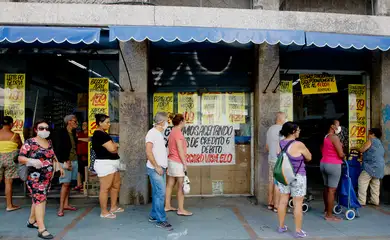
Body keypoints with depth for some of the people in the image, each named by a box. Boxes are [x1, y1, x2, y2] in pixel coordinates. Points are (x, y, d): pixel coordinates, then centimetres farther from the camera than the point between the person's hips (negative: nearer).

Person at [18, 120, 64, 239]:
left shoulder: (49, 142, 12)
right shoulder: (29, 142, -7)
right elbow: (20, 158, -10)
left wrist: (59, 166, 22)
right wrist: (32, 161, -27)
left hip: (48, 177, 7)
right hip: (35, 177, -7)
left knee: (38, 199, 15)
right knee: (40, 200, -12)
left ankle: (32, 221, 33)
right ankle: (42, 229, -12)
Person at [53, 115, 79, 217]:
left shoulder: (74, 133, 11)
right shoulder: (61, 133, -7)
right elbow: (58, 149, -11)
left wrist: (70, 161, 6)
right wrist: (65, 162, -16)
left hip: (74, 160, 6)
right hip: (65, 161, -6)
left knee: (68, 183, 11)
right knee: (65, 183, -7)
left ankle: (66, 204, 19)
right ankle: (61, 207, -1)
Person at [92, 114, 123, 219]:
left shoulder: (102, 133, 16)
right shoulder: (99, 134, -17)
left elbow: (111, 146, 19)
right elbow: (112, 148, -23)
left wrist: (113, 146, -3)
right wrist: (115, 145, -1)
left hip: (111, 163, 11)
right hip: (105, 164, -11)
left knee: (116, 185, 17)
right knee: (105, 188, -3)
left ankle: (113, 207, 29)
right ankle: (104, 212, 7)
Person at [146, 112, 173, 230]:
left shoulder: (159, 133, 15)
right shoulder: (152, 133, -13)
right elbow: (148, 152, -20)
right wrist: (156, 166, -19)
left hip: (160, 168, 9)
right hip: (155, 169, -9)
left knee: (157, 193, 13)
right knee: (160, 193, -9)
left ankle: (153, 216, 22)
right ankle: (161, 220, -2)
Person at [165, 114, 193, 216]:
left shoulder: (172, 132, 13)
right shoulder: (178, 132, -17)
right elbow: (180, 150, -19)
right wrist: (184, 163, -15)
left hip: (171, 161, 10)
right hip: (178, 162, -10)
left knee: (170, 185, 14)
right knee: (181, 187, -2)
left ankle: (167, 206, 22)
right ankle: (181, 210, 3)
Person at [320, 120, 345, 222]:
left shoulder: (325, 137, 11)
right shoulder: (334, 137, -15)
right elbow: (341, 154, -16)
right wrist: (344, 155, 4)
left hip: (323, 164, 9)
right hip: (333, 165, -9)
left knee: (326, 188, 18)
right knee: (332, 190, -4)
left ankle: (326, 209, 31)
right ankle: (329, 215, -1)